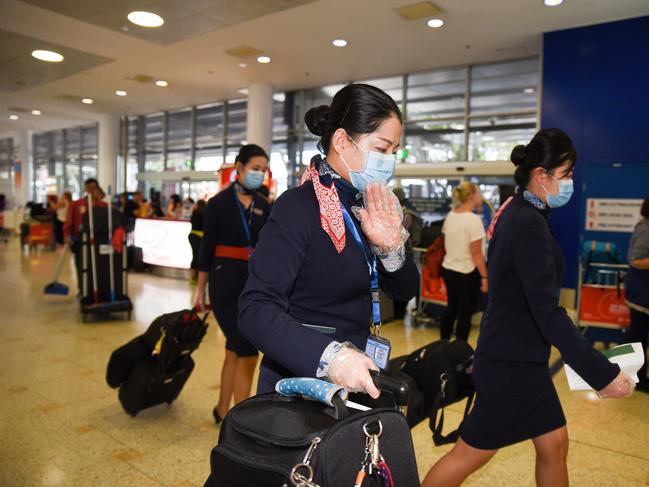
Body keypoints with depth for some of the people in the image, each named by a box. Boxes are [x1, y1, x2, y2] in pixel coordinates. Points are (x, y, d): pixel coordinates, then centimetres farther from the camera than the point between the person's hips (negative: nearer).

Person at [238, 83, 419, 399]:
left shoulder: (365, 206, 3)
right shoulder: (298, 207, -20)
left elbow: (404, 292, 5)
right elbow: (256, 310, -26)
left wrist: (391, 248, -14)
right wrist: (329, 357, -39)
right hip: (299, 387, -8)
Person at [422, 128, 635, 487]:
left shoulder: (517, 215, 8)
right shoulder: (529, 225, -22)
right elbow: (547, 313, -27)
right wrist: (602, 374, -23)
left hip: (520, 359, 10)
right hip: (510, 364, -10)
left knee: (554, 443, 18)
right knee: (470, 453, 6)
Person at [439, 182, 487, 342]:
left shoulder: (450, 216, 4)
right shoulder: (473, 219, -19)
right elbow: (476, 253, -18)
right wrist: (484, 276, -12)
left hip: (448, 269, 8)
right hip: (467, 273, -8)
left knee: (451, 308, 20)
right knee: (465, 313, 5)